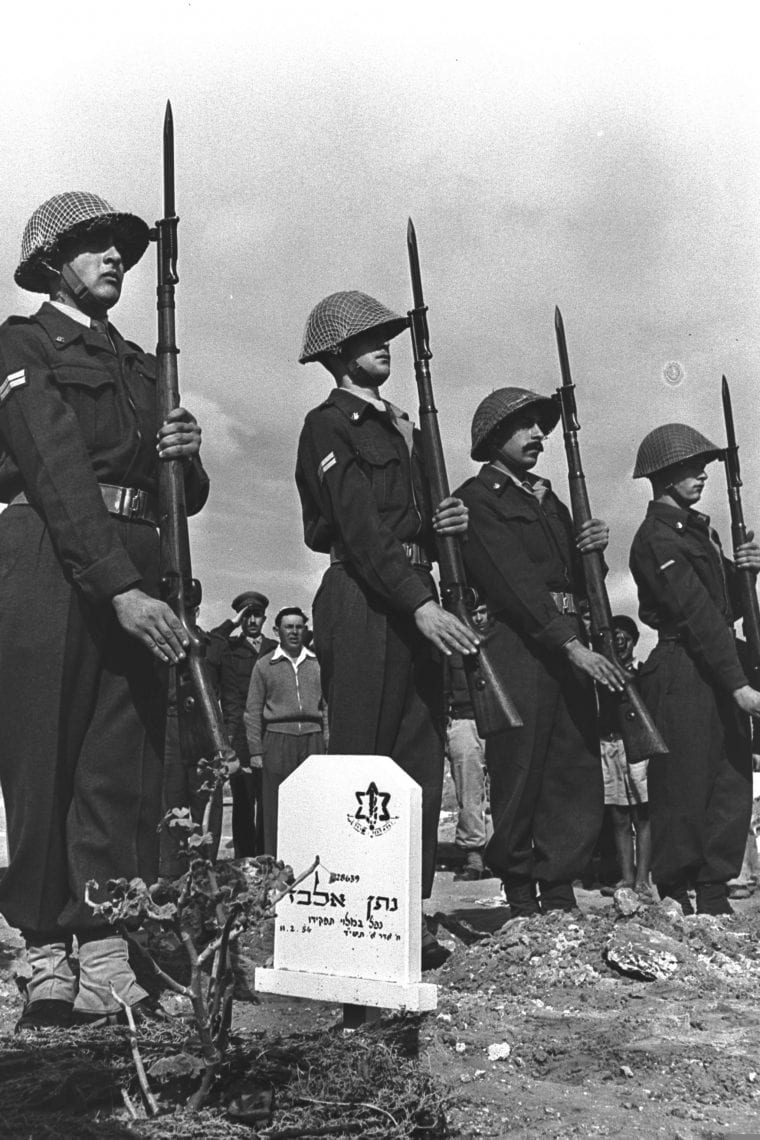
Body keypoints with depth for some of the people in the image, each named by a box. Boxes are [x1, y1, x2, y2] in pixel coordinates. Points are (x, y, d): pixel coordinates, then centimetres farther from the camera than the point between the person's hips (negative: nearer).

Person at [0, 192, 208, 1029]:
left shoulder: (140, 365, 22)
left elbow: (186, 495, 22)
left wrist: (186, 457, -3)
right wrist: (120, 588, -21)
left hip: (135, 572, 6)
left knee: (125, 770, 2)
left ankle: (108, 963, 7)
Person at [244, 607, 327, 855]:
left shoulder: (318, 662, 11)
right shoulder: (264, 665, 7)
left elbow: (327, 705, 13)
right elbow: (253, 711, 7)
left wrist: (329, 743, 5)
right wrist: (256, 750, 1)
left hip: (313, 740, 1)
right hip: (277, 739, -1)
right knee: (275, 809, -1)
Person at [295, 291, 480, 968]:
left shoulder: (400, 426, 23)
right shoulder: (328, 425, -3)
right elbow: (359, 530, -15)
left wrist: (444, 524, 4)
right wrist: (419, 604, -23)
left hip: (413, 602, 8)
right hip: (362, 603, -8)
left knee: (421, 767, 7)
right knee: (364, 767, -4)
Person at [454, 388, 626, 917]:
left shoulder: (550, 501, 24)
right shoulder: (477, 498, -1)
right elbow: (512, 582, -12)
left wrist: (594, 544, 1)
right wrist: (572, 645, -19)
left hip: (569, 645, 7)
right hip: (518, 646, -7)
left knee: (580, 775, 3)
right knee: (519, 775, -3)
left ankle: (560, 896, 12)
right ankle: (522, 901, 10)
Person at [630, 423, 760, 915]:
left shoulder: (700, 528, 18)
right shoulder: (657, 537, -11)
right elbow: (697, 614, -18)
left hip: (720, 671, 9)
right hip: (682, 675, -9)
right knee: (684, 794, -1)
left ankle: (714, 895, 18)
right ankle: (674, 901, 12)